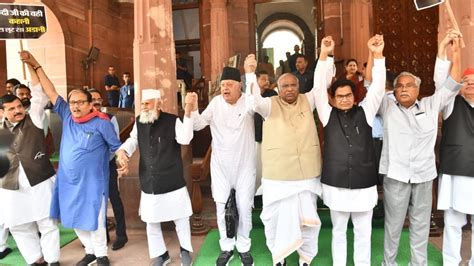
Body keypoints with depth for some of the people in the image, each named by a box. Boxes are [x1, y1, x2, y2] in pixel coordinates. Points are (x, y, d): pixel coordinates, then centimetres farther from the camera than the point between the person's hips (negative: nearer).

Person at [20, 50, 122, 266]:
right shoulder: (67, 116, 0)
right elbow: (51, 93, 4)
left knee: (93, 221, 6)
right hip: (68, 182, 6)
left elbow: (116, 147, -4)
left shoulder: (101, 123, -13)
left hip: (91, 183, -5)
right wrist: (35, 66, 5)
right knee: (75, 220, 17)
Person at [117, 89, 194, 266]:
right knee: (151, 223, 17)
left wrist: (187, 114, -34)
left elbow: (185, 139, -26)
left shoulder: (172, 121, -11)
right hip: (149, 184, 4)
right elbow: (133, 140, 16)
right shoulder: (139, 122, 3)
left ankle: (185, 250, 36)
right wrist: (122, 149, -5)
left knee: (181, 219, 11)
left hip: (173, 183, -4)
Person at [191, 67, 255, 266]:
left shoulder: (247, 102, -10)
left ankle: (244, 248, 31)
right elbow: (198, 125, -5)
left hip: (245, 164, -2)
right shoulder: (216, 102, -2)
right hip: (220, 165, 3)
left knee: (244, 208, 9)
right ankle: (226, 247, 31)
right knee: (222, 208, 11)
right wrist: (192, 109, -24)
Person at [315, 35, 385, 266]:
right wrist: (324, 55, -14)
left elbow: (378, 88, -5)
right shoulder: (328, 115, 1)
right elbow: (318, 87, -6)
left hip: (364, 184, 1)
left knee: (363, 233, 13)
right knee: (338, 231, 15)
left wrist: (377, 55, -16)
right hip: (336, 184, 0)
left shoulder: (365, 112, 4)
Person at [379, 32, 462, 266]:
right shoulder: (387, 107, 1)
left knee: (421, 225, 16)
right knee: (393, 225, 11)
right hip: (395, 176, -2)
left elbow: (452, 85, 3)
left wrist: (456, 53, -4)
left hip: (424, 176, 3)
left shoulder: (430, 106, 7)